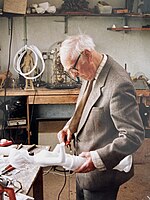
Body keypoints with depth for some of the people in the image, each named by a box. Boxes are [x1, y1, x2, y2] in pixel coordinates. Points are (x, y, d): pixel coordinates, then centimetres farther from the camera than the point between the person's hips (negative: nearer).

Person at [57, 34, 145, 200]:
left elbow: (134, 136, -27)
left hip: (102, 172, -8)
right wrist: (70, 127, -2)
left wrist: (98, 159, -33)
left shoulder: (118, 84, -28)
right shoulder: (91, 74, 1)